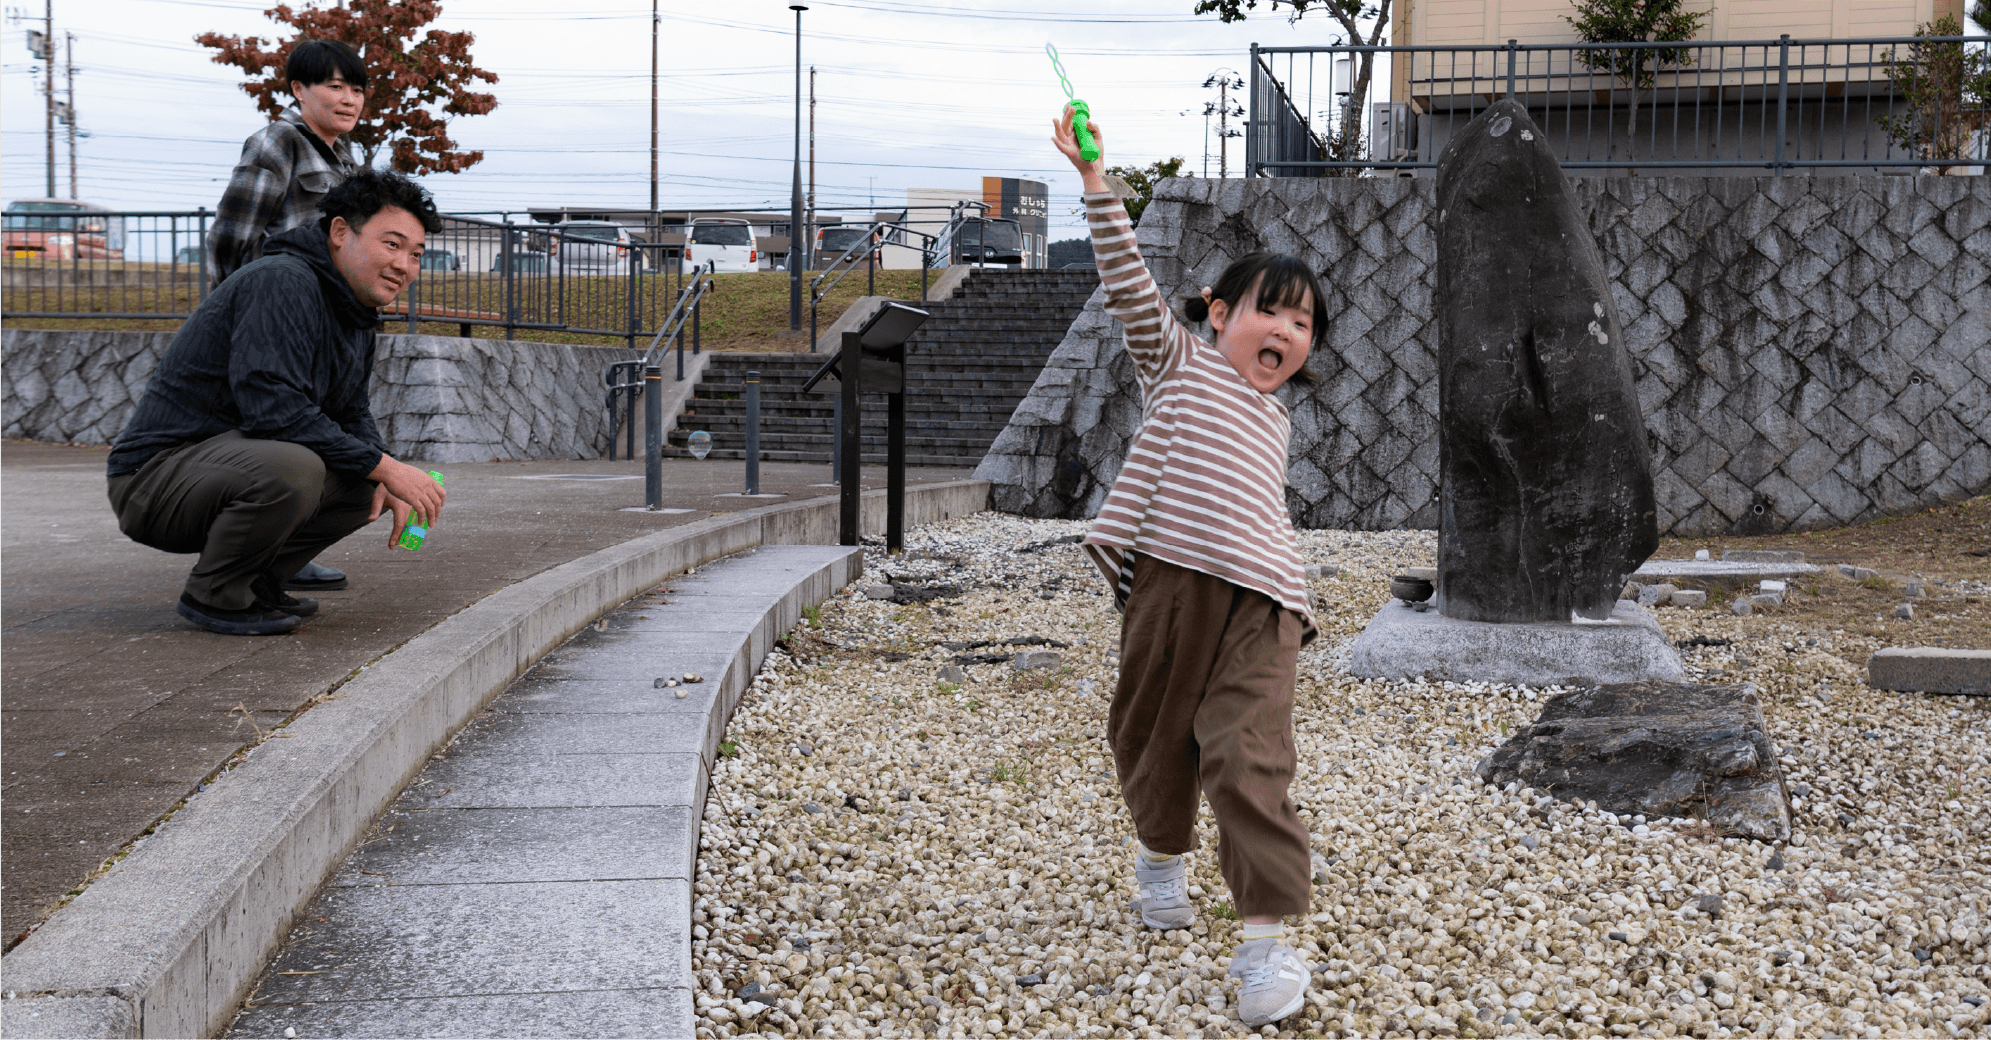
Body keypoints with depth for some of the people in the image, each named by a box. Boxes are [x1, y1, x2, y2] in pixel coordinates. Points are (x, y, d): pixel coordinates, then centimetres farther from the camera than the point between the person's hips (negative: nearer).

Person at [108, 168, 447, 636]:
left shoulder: (355, 313, 12)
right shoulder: (281, 282, -20)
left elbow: (351, 413, 21)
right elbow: (274, 409, -29)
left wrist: (384, 479, 0)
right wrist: (383, 467, -23)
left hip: (235, 461, 10)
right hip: (160, 471, -10)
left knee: (367, 483, 8)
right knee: (293, 468, -35)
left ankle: (254, 583, 10)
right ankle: (213, 595, -11)